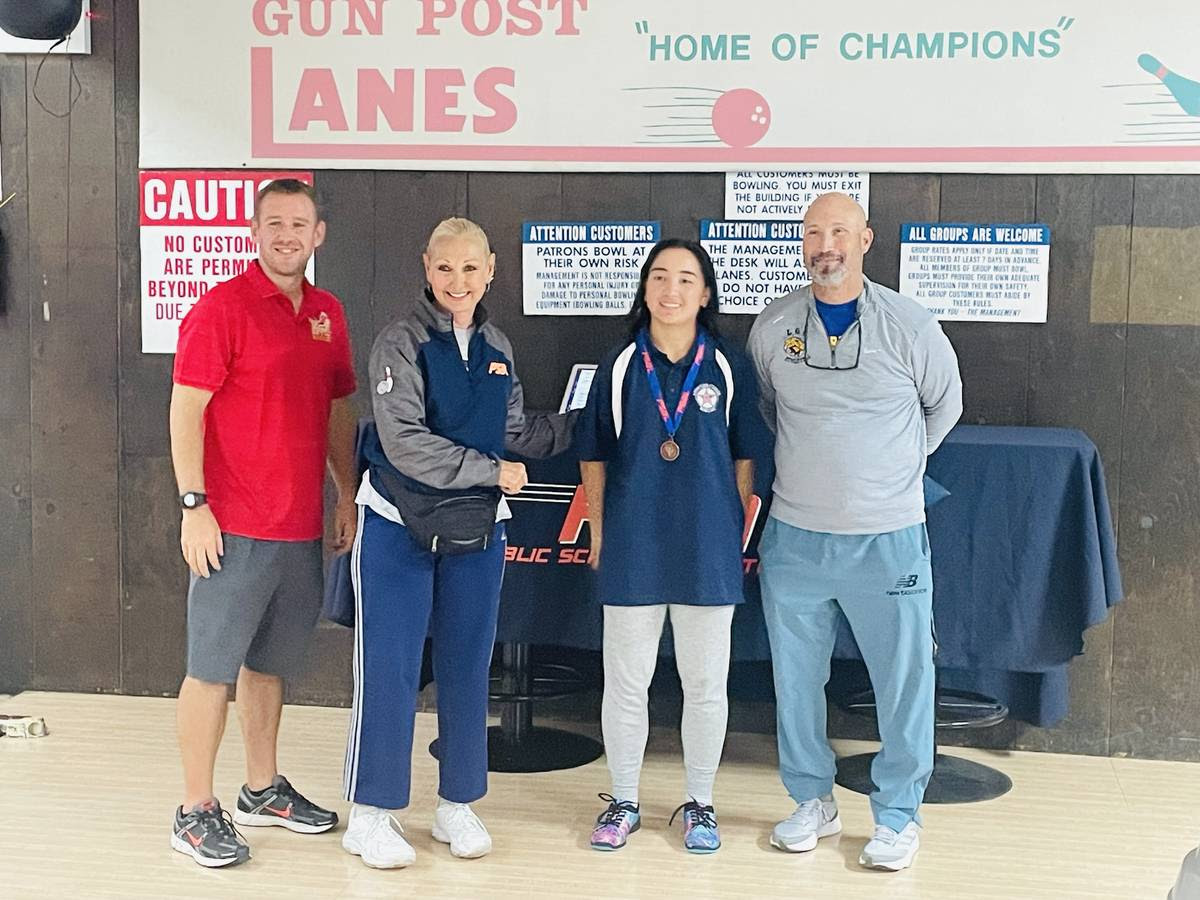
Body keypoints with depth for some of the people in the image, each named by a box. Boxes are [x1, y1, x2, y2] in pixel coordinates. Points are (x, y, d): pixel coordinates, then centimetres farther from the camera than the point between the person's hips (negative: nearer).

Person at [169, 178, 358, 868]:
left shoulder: (328, 314, 11)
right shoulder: (222, 307, -8)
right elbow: (187, 411, -11)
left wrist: (347, 497, 13)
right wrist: (194, 505, -16)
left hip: (303, 527, 6)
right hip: (234, 527, -6)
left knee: (270, 662, 17)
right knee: (212, 667, 0)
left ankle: (263, 790, 30)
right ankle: (196, 811, 9)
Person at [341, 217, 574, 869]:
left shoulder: (497, 349, 9)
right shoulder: (402, 343, -9)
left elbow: (515, 435, 13)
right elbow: (404, 442, -18)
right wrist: (490, 471, -17)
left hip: (475, 528, 5)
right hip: (398, 524, -5)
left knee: (467, 667, 11)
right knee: (388, 669, -1)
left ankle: (457, 804, 23)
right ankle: (371, 813, 11)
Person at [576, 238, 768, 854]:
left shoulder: (728, 367, 0)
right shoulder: (621, 365, 1)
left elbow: (744, 458, 5)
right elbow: (594, 457, 7)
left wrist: (734, 534, 4)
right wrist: (598, 536, 6)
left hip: (707, 549, 0)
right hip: (632, 548, 0)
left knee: (705, 684, 9)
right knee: (624, 681, 8)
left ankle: (699, 804, 26)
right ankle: (623, 803, 24)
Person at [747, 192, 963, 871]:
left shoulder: (909, 324, -6)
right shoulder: (773, 326, 0)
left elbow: (945, 405, 10)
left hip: (888, 539, -2)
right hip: (793, 536, 3)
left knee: (904, 681, 3)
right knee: (796, 678, 12)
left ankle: (899, 814, 21)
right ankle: (814, 801, 29)